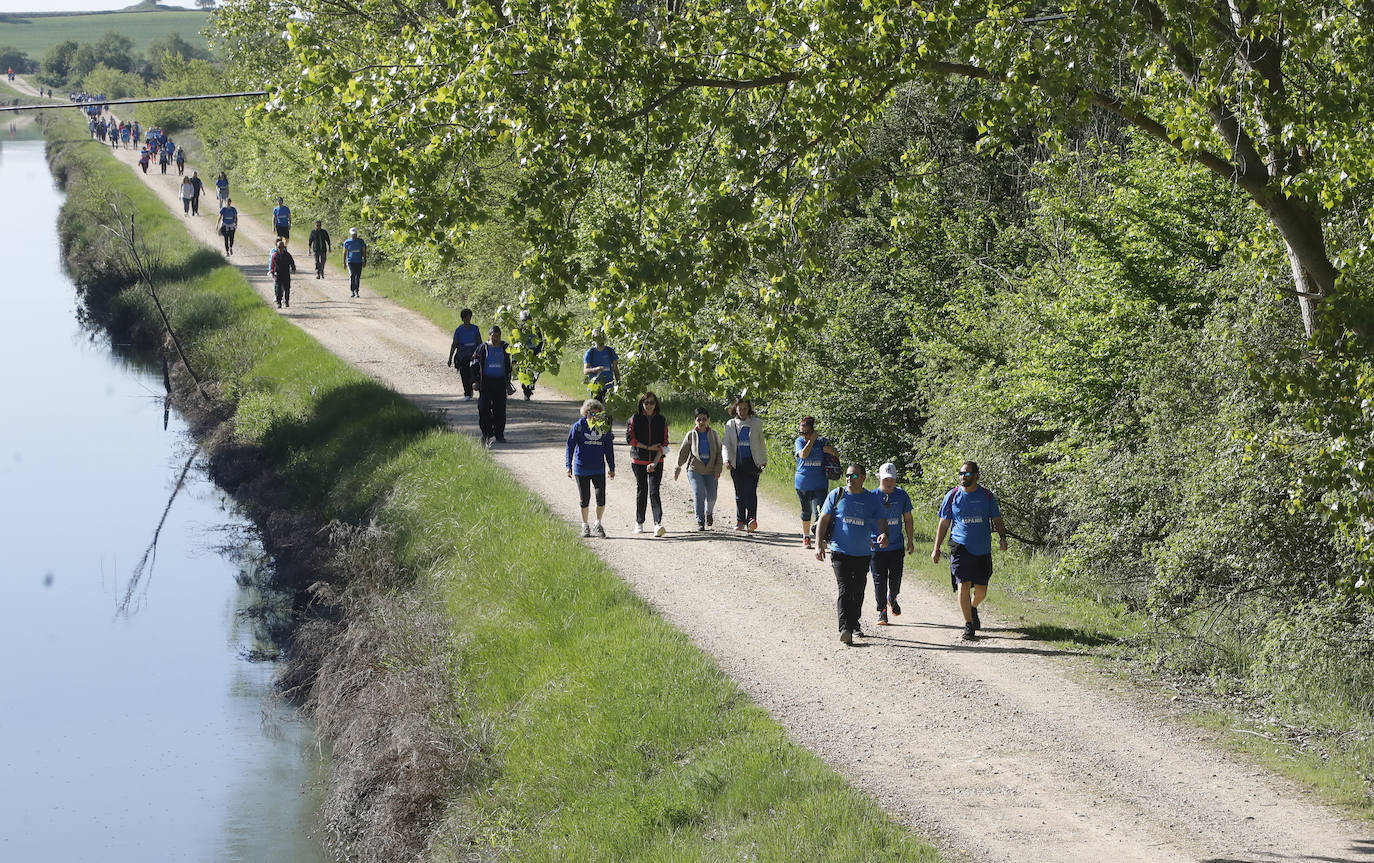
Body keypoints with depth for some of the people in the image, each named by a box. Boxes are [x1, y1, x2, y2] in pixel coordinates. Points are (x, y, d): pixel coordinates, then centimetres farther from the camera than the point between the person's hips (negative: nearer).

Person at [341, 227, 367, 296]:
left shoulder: (360, 241, 4)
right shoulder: (347, 242, 2)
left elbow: (364, 251, 7)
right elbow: (345, 253, 7)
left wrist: (365, 261, 2)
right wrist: (344, 262, 4)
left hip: (359, 262, 2)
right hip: (350, 261, -2)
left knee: (358, 277, 2)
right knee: (352, 275, -15)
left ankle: (356, 291, 12)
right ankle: (352, 291, -9)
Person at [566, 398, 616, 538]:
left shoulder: (604, 428, 3)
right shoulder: (578, 426, -5)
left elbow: (609, 448, 12)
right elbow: (570, 446, -2)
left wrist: (611, 468, 13)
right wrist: (569, 466, -7)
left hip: (599, 470, 1)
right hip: (581, 470, -1)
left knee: (601, 498, -9)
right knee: (584, 499, 6)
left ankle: (598, 524, 7)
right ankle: (585, 525, 21)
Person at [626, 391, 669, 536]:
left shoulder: (661, 420, 3)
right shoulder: (635, 419, 2)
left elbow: (664, 443, -2)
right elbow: (630, 439, -5)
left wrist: (655, 462, -14)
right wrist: (648, 447, -11)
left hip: (656, 460, -1)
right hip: (638, 460, 1)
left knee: (654, 492, -12)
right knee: (641, 490, 7)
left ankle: (658, 523, -21)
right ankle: (639, 523, 21)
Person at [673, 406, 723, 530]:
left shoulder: (714, 434, 3)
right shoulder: (691, 435, 1)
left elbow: (719, 453, 5)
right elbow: (683, 452, 8)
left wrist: (718, 469, -5)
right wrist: (678, 468, 9)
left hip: (711, 471, 1)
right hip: (695, 470, -1)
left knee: (711, 497, -1)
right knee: (698, 493, -18)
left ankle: (709, 512, 33)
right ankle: (700, 522, -13)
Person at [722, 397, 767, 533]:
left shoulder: (756, 423, 4)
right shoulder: (730, 425, 7)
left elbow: (761, 442, 14)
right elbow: (726, 444, 0)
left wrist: (764, 460, 18)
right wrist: (727, 459, -16)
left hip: (752, 463, -2)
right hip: (736, 464, 2)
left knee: (751, 491, -15)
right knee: (739, 493, 6)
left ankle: (751, 520, -24)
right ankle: (740, 521, 16)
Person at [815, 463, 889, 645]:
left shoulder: (872, 499, 5)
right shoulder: (836, 495, 1)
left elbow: (881, 522, 5)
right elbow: (823, 520, 3)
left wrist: (884, 534, -19)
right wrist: (819, 544, -7)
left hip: (863, 554, 3)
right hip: (840, 552, -3)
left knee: (858, 592, 13)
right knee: (844, 590, -15)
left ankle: (854, 623, 32)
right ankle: (845, 628, -22)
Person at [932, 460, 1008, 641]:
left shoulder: (986, 496, 6)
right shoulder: (952, 496, 3)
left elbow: (996, 519, 11)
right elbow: (944, 524, 8)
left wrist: (1003, 538, -6)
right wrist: (936, 549, 4)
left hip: (982, 550, 2)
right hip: (961, 547, -1)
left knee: (981, 590, 5)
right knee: (963, 585, -12)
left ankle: (973, 608, 38)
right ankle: (968, 625, -5)